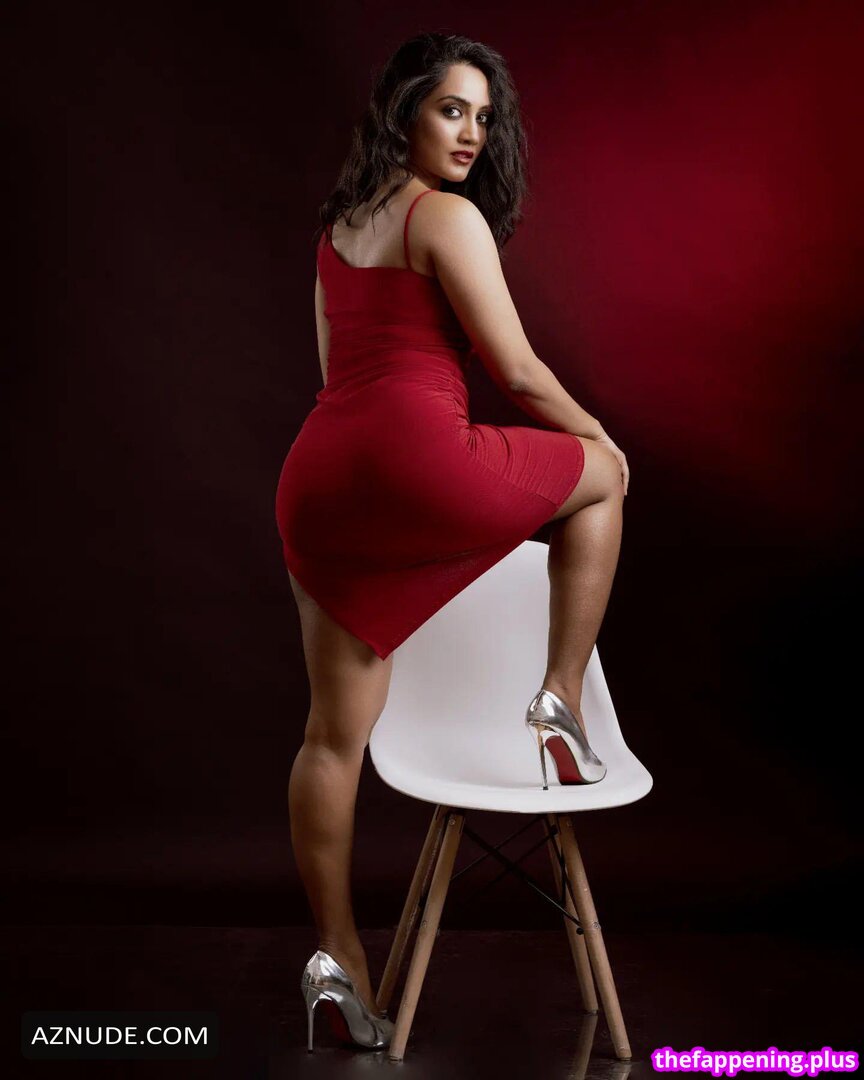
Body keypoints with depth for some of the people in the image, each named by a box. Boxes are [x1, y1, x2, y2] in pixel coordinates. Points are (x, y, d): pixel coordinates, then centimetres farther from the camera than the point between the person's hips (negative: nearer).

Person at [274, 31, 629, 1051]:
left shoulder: (339, 222, 24)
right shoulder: (448, 215, -1)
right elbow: (515, 368, -3)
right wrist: (595, 435, 15)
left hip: (315, 478, 8)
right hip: (416, 456, -8)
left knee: (335, 732, 10)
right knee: (599, 475, 18)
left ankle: (337, 956, 17)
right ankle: (561, 700, 12)